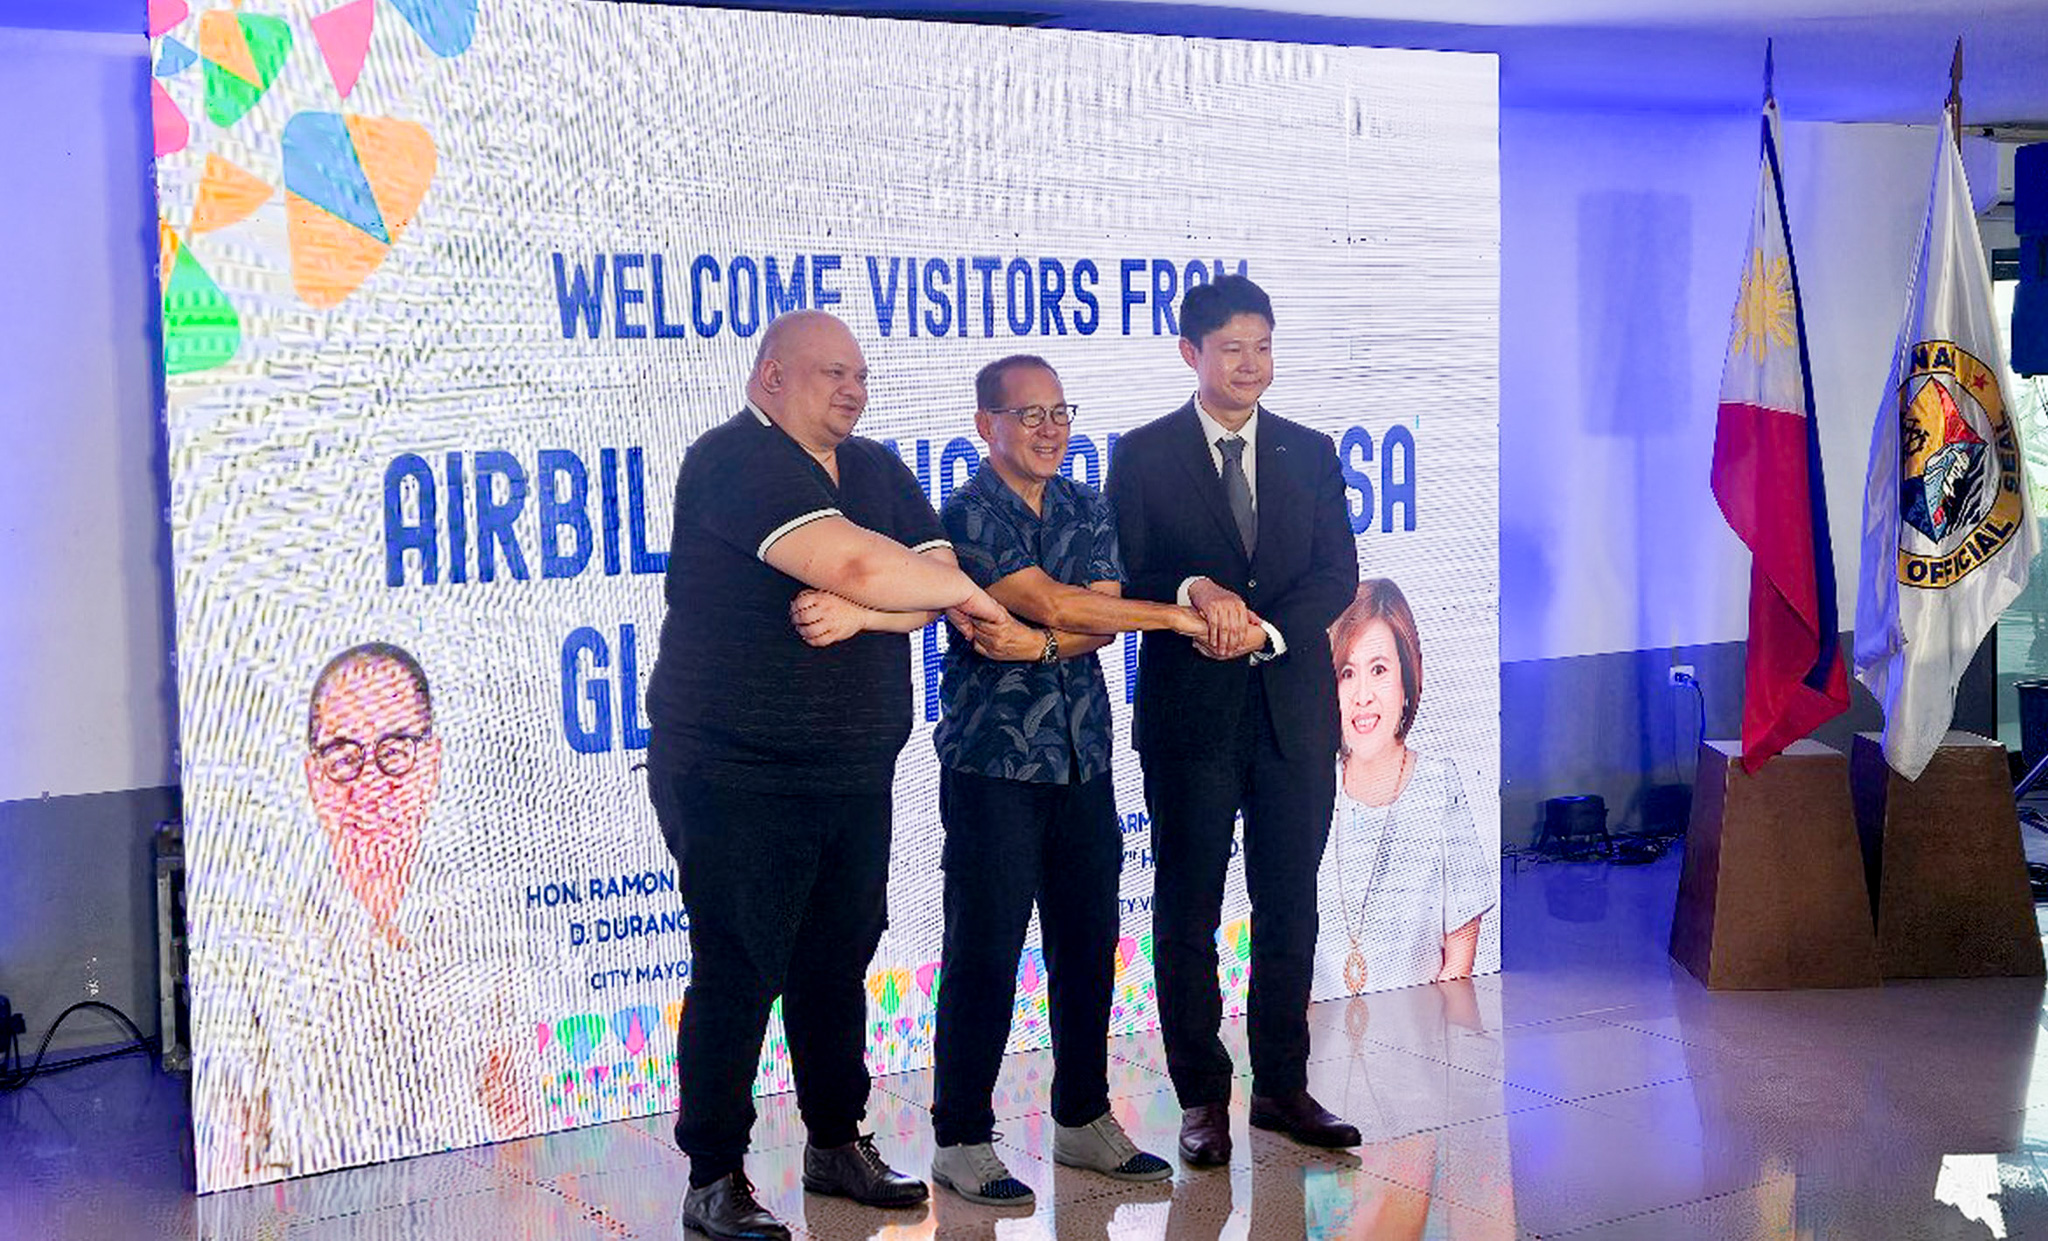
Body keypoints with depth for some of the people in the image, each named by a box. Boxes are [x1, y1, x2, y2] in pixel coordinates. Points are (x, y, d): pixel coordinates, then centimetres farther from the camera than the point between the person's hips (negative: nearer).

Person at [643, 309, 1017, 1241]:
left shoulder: (876, 469, 13)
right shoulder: (736, 460, -14)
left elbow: (932, 570, 1)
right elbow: (853, 563, -25)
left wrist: (859, 606, -20)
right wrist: (969, 596, -10)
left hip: (855, 773, 7)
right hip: (736, 778, -7)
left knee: (839, 961, 15)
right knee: (739, 972, -1)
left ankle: (836, 1144, 29)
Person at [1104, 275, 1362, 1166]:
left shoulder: (1310, 453, 8)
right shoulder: (1144, 455, 1)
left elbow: (1337, 575, 0)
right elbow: (1123, 577, -5)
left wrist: (1264, 628, -16)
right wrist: (1195, 592, -23)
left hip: (1294, 709, 2)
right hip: (1189, 714, -2)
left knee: (1289, 908, 8)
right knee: (1187, 913, 5)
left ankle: (1282, 1085, 21)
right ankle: (1202, 1096, 15)